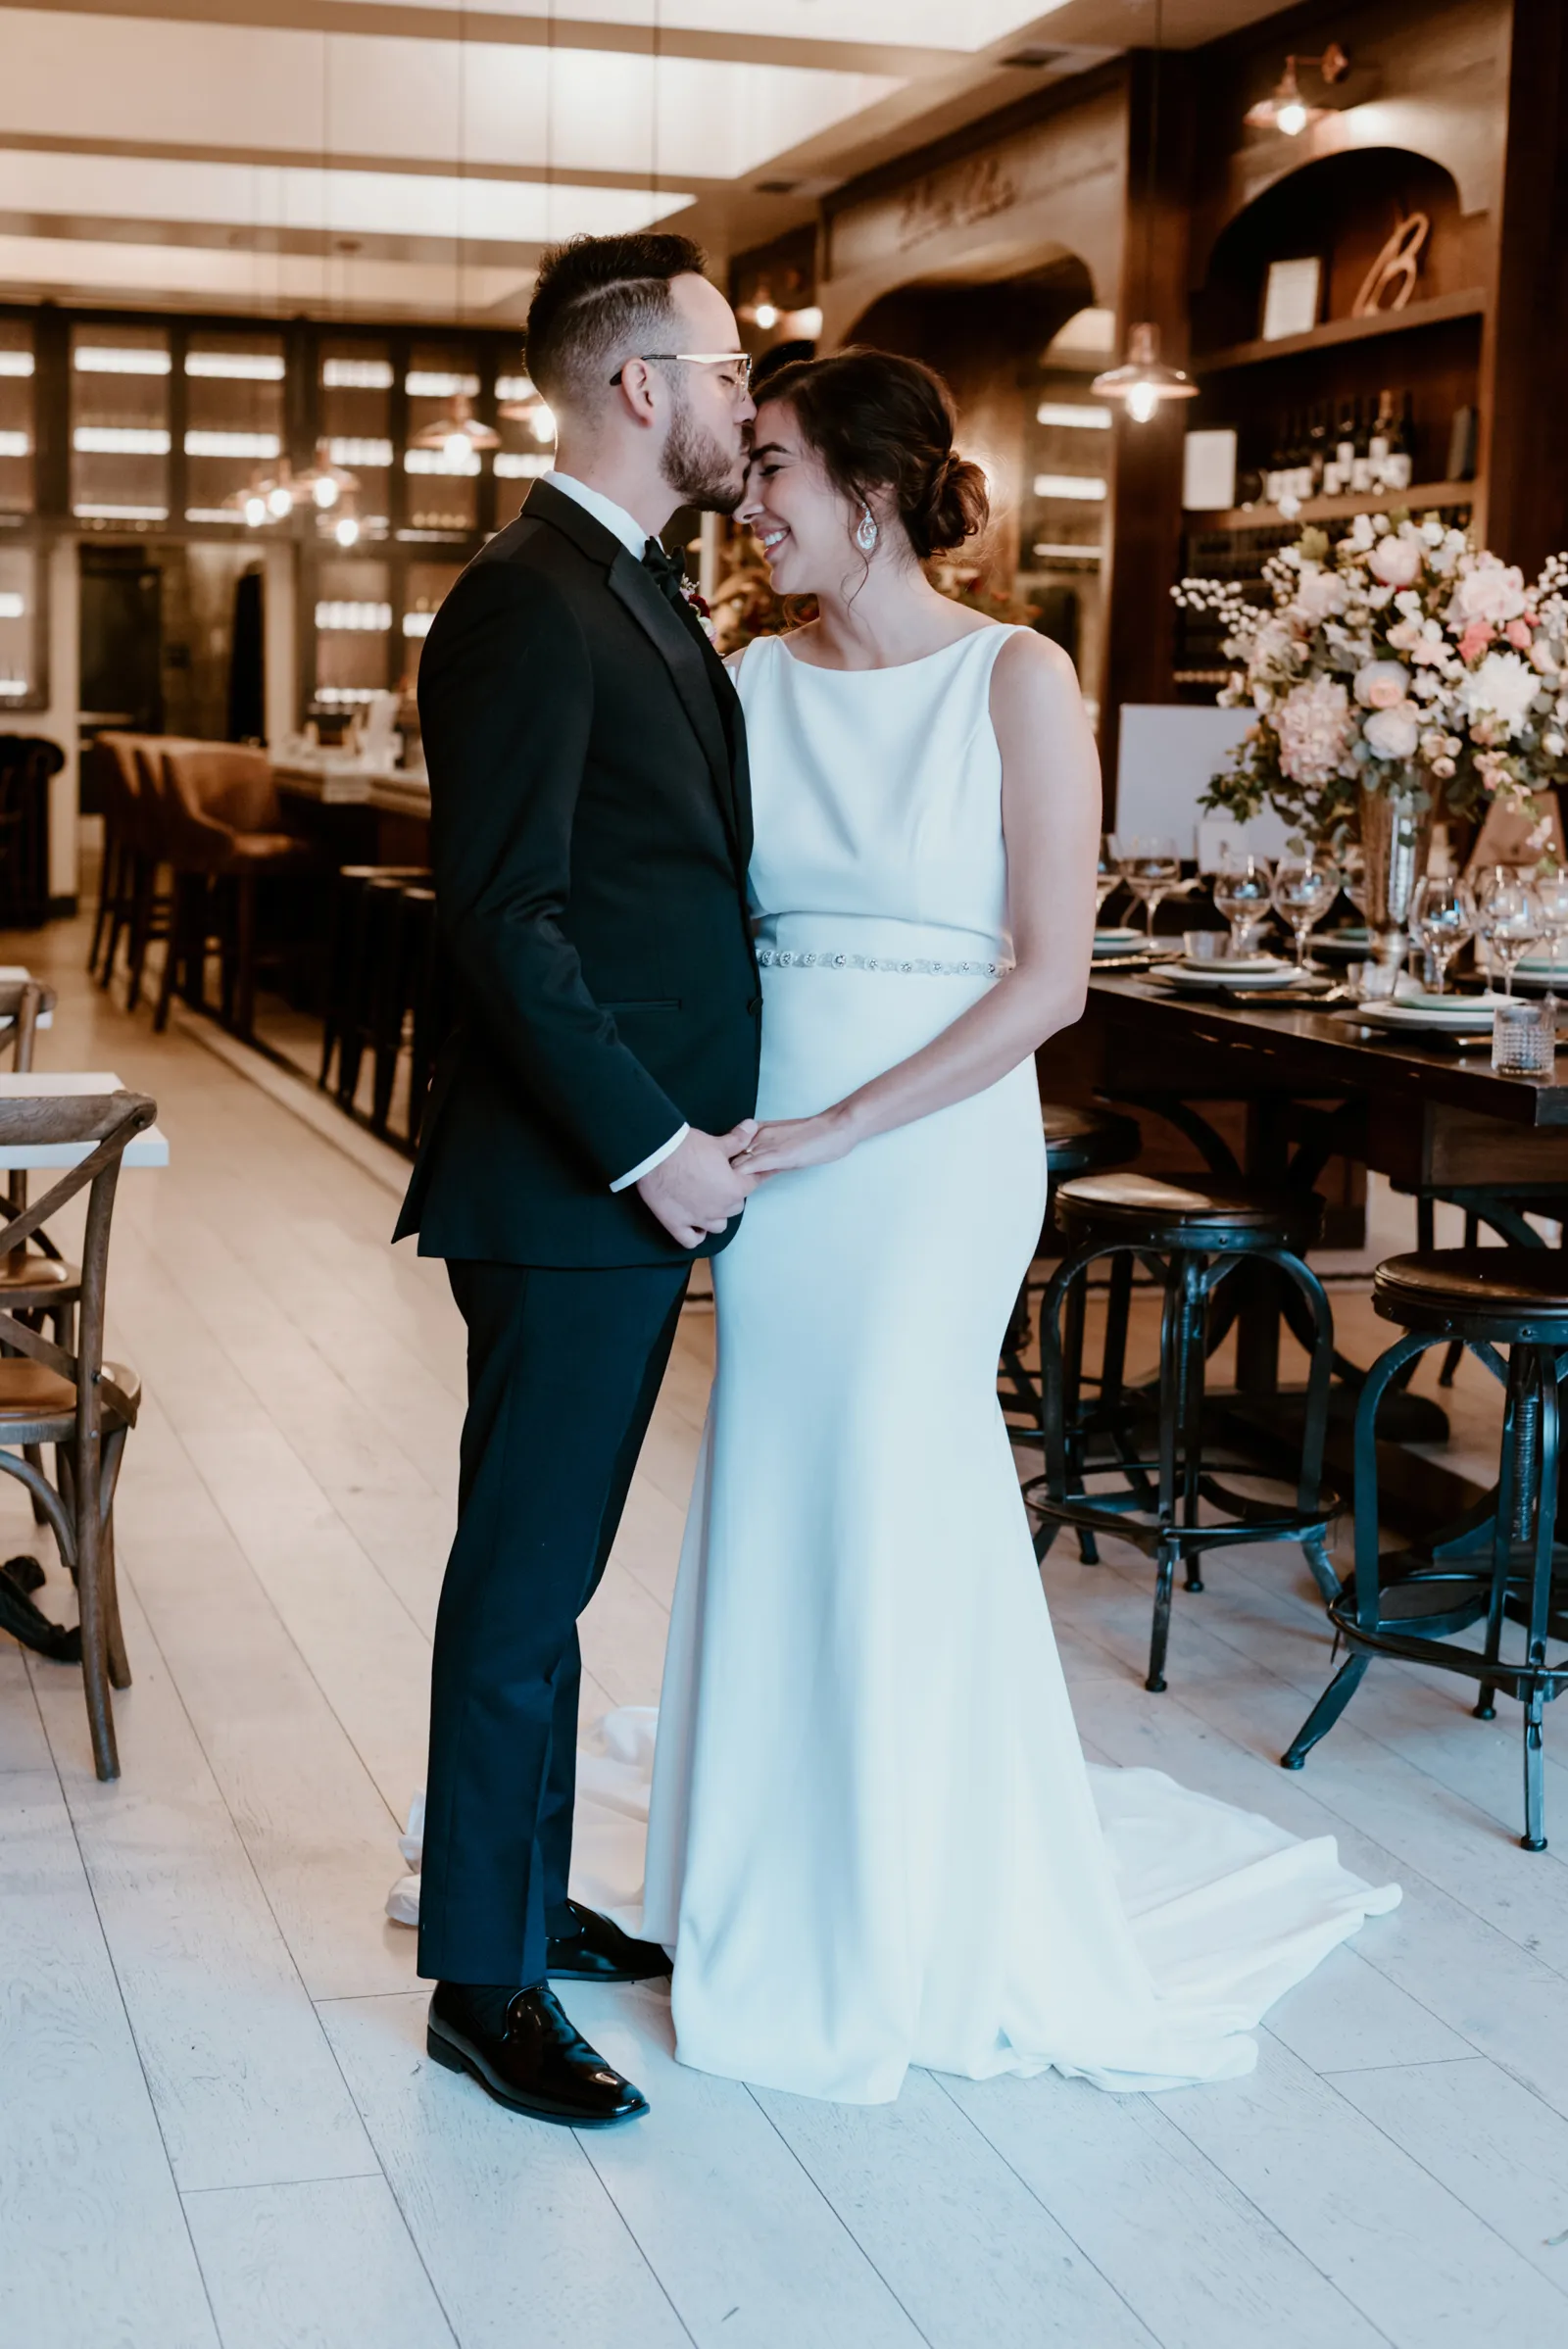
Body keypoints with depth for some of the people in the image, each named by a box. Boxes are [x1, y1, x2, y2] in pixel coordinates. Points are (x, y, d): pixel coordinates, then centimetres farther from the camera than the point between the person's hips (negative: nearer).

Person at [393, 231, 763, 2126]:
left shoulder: (644, 592, 15)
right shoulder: (527, 607, -16)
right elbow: (503, 919, -21)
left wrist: (693, 1128, 10)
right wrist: (645, 1141, -19)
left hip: (647, 1169, 10)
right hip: (567, 1184, -9)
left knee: (548, 1562, 19)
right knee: (523, 1580, 0)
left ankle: (522, 1893, 32)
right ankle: (482, 1984, 12)